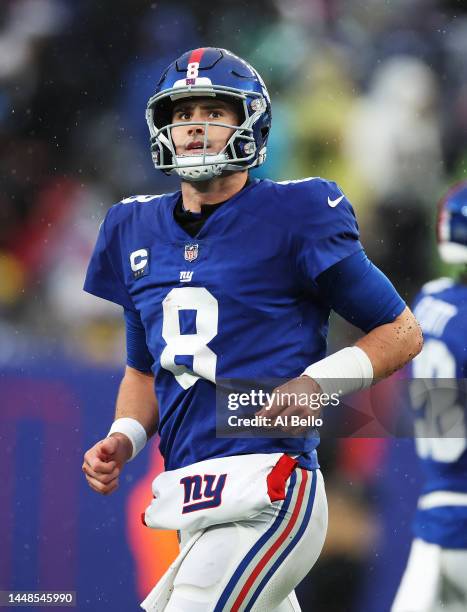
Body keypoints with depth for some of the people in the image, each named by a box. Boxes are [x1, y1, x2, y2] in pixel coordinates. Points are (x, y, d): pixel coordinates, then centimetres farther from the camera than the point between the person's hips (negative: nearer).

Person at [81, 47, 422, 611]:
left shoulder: (294, 217, -3)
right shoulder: (139, 231, 15)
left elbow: (402, 332, 3)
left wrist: (318, 383, -13)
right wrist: (123, 439, 7)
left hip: (264, 495, -7)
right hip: (193, 500, 7)